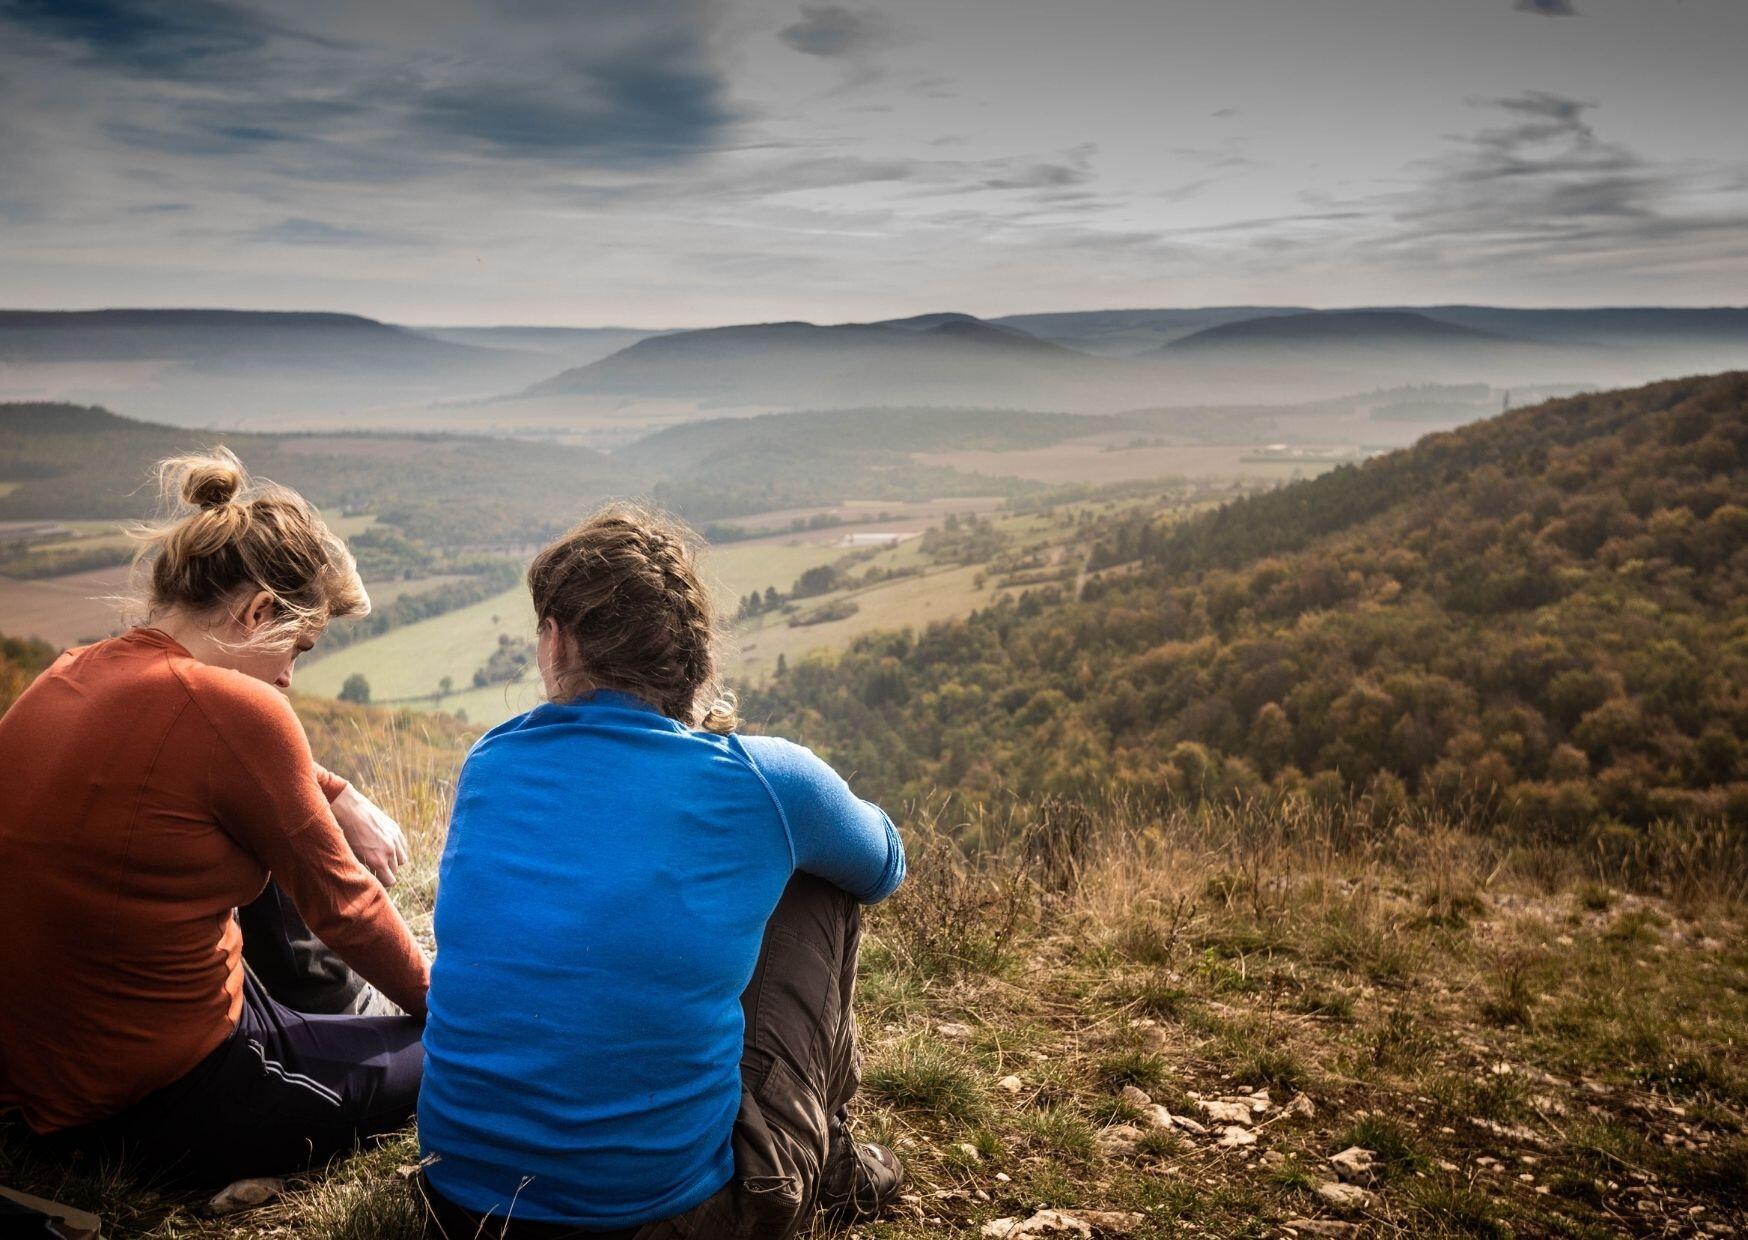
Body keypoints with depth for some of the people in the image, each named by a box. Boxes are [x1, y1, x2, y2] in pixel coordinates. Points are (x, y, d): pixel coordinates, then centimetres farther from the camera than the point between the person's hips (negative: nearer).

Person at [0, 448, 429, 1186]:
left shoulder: (69, 677, 0)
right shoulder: (231, 709, -24)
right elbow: (340, 903, -11)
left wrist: (338, 797, 12)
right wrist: (435, 996, 5)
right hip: (174, 1112, -8)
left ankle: (319, 988, 38)